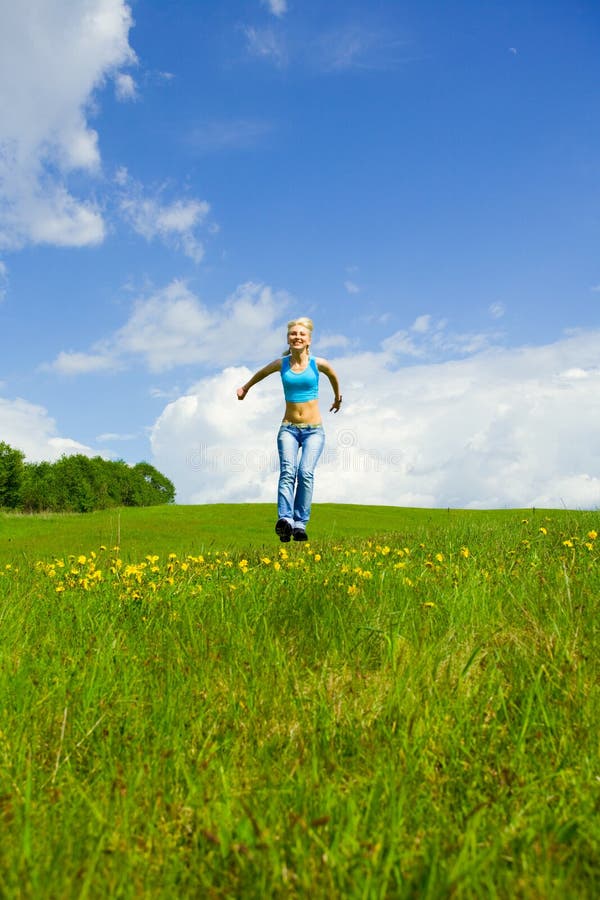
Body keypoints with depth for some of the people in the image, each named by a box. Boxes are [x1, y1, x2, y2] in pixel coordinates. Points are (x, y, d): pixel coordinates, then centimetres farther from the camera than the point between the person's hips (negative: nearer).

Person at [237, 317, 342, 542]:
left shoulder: (318, 363, -1)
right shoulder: (281, 364, 3)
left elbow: (334, 378, 22)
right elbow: (260, 374, 26)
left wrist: (337, 398, 39)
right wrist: (245, 388, 42)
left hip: (314, 430, -1)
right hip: (288, 429, 1)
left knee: (306, 472, -21)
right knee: (287, 471, -22)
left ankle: (300, 524, -18)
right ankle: (285, 520, -36)